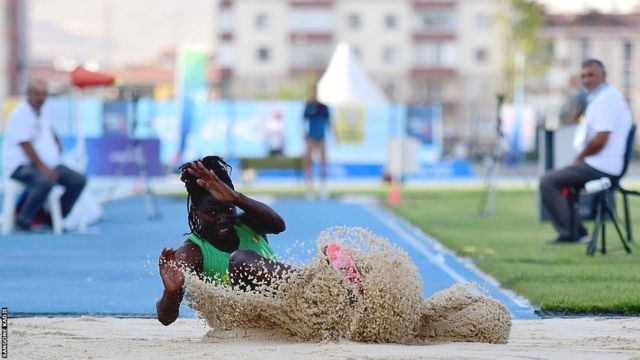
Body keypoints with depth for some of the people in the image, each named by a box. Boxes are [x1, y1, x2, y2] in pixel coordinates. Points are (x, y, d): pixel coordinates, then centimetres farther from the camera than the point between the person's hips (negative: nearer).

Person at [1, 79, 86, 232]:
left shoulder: (41, 114, 15)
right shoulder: (20, 114, -12)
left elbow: (54, 137, 28)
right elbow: (25, 145, -19)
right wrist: (42, 167, -23)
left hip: (46, 165, 9)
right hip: (21, 166, -9)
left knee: (78, 180, -6)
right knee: (45, 181, -38)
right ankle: (24, 221, -22)